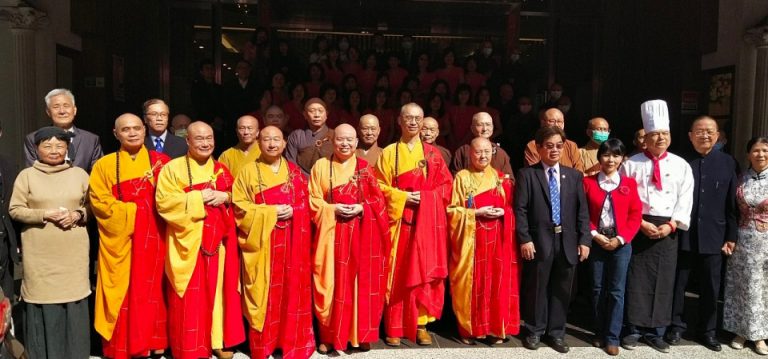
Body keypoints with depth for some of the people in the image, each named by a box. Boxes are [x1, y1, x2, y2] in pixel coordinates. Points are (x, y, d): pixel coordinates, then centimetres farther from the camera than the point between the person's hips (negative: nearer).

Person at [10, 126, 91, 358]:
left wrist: (77, 215, -9)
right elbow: (15, 210, 1)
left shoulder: (79, 174, 8)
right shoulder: (27, 175, 3)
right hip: (40, 254, -1)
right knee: (42, 299, 0)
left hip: (73, 252, 1)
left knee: (74, 302, 2)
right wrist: (45, 215, -12)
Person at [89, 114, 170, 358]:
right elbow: (99, 201, -2)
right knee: (122, 292, 2)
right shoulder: (104, 165, 6)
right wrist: (132, 211, -12)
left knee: (153, 290, 5)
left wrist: (154, 211, -10)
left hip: (154, 237, 1)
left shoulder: (161, 161, 8)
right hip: (120, 239, -1)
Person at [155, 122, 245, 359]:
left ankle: (219, 340, 23)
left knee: (219, 291, 10)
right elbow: (164, 202, -12)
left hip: (218, 242, 4)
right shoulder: (173, 168, -2)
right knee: (190, 298, 0)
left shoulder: (221, 170, 12)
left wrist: (225, 197, -8)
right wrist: (198, 197, -16)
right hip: (188, 243, -4)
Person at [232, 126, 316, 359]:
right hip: (262, 243, -2)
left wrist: (292, 211, -11)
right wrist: (271, 212, -15)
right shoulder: (249, 172, 1)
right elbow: (239, 206, -5)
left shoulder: (294, 171, 10)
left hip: (292, 242, 3)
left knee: (292, 291, 6)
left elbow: (305, 203, 10)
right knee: (264, 293, 1)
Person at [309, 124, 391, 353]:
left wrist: (361, 208, -13)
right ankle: (328, 336, 13)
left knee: (362, 283, 3)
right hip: (331, 233, -1)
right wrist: (334, 209, -14)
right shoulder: (321, 166, 5)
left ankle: (361, 334, 16)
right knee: (331, 283, 1)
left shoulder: (364, 167, 6)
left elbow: (378, 200, 5)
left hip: (361, 234, 1)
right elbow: (313, 200, 2)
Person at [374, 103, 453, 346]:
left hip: (428, 222, 1)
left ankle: (421, 324, 11)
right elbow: (380, 186, 1)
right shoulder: (389, 152, 6)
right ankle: (395, 327, 8)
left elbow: (446, 185, 7)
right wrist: (403, 197, -13)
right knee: (398, 274, 0)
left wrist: (425, 197, -9)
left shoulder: (432, 153, 10)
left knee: (425, 272, 2)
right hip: (399, 221, -1)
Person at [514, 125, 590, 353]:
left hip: (567, 242, 3)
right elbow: (520, 210, -6)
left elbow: (582, 211, 7)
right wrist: (524, 239, -13)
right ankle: (534, 331, 23)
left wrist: (584, 240, 0)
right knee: (537, 288, 7)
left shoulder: (574, 176, 10)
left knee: (561, 290, 11)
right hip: (539, 241, -3)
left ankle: (556, 333, 24)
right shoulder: (527, 174, 0)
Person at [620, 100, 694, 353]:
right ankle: (634, 330, 12)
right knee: (637, 281, 0)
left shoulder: (681, 166, 6)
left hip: (667, 229, 2)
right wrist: (641, 223, -12)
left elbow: (685, 200, 2)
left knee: (663, 282, 6)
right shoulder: (631, 164, -1)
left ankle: (655, 332, 17)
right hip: (638, 228, -2)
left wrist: (670, 225, -10)